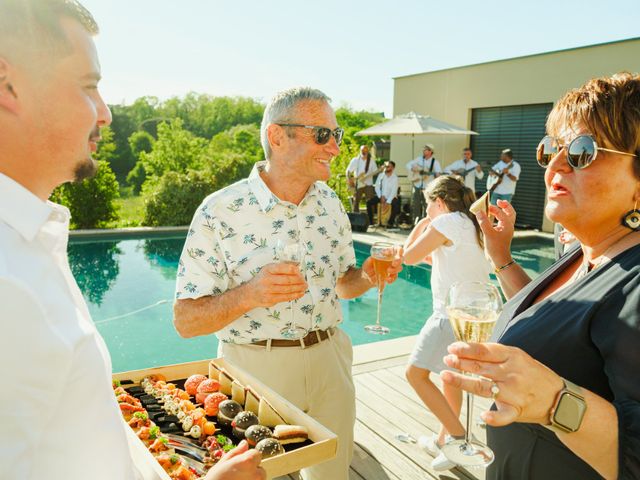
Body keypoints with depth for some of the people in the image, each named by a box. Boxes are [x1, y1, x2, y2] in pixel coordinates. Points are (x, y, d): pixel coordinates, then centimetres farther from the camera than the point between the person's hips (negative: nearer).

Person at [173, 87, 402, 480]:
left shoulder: (331, 203, 1)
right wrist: (249, 294, -32)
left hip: (329, 357, 5)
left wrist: (367, 276, -10)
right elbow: (185, 321, -16)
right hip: (256, 366, -4)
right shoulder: (220, 212, -16)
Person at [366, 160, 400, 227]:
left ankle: (390, 222, -18)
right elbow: (377, 187, 1)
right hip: (380, 196, 3)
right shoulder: (381, 175, 2)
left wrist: (388, 202, -24)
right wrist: (381, 197, -14)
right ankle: (370, 222, -12)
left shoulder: (395, 178, -9)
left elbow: (394, 191, -15)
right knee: (369, 202, -19)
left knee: (396, 204, -34)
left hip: (390, 197, -3)